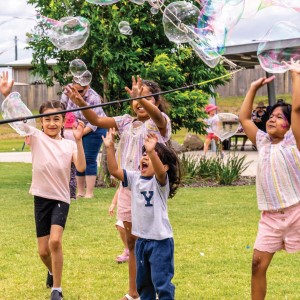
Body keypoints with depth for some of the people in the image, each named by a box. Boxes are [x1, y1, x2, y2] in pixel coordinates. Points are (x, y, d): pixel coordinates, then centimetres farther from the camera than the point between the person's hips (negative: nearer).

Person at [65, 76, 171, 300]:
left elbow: (156, 114, -31)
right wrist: (80, 102, -18)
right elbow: (97, 120, 1)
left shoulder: (160, 122, -7)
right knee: (132, 242, 14)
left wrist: (142, 99, -53)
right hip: (128, 188, 6)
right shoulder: (126, 122, 10)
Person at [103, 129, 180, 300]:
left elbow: (160, 171, -35)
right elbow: (114, 170, -2)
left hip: (161, 240, -7)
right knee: (143, 282, 19)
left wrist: (152, 152, -52)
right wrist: (110, 147, -14)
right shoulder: (135, 178, 6)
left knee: (162, 282, -6)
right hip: (142, 239, 7)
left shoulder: (161, 181, -13)